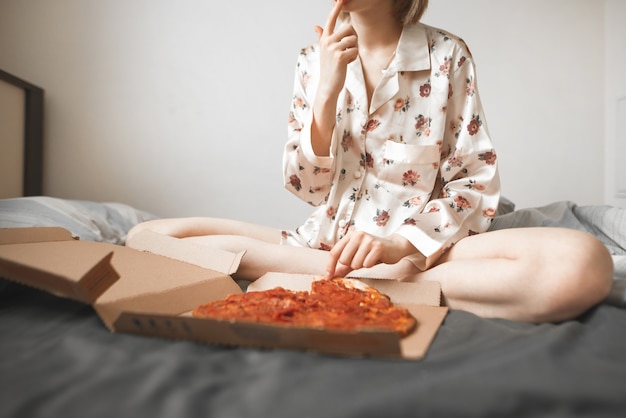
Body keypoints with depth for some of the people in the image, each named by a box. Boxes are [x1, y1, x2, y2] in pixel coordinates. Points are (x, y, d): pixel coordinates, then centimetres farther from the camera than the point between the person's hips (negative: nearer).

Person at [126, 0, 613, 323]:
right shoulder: (314, 61, 5)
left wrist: (401, 243, -19)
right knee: (150, 236, -14)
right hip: (323, 241, 3)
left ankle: (361, 283, -20)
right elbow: (306, 188, 0)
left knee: (585, 261, -28)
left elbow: (476, 182, -2)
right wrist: (328, 90, -14)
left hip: (419, 248, -2)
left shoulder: (447, 55, -1)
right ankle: (357, 281, -19)